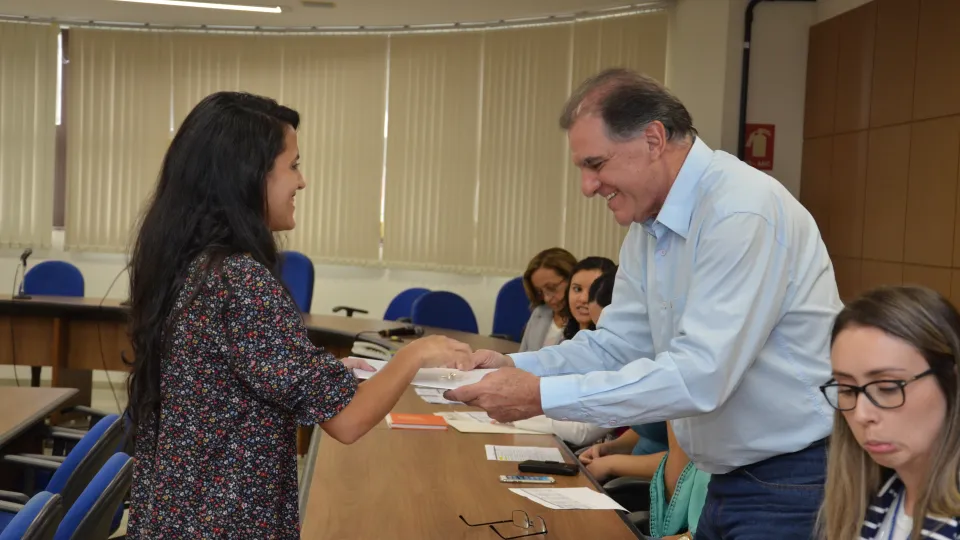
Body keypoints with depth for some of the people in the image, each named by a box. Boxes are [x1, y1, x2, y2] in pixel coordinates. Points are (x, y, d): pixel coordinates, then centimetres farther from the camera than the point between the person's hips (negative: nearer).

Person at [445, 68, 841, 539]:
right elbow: (619, 344, 8)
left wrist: (543, 395, -30)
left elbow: (700, 376, -31)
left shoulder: (742, 212, -24)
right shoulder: (649, 224, 5)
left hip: (792, 482, -8)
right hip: (733, 478, 8)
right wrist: (516, 367, -8)